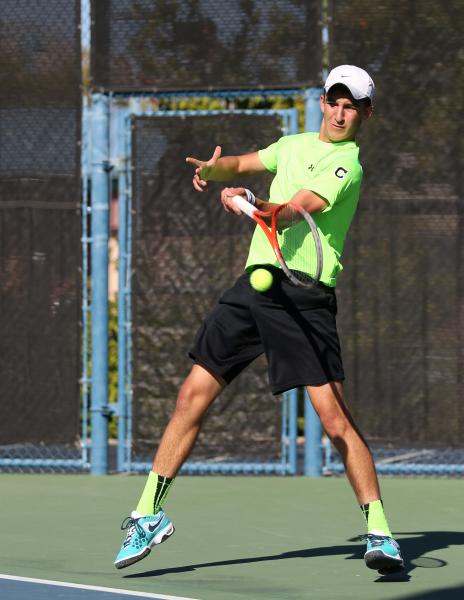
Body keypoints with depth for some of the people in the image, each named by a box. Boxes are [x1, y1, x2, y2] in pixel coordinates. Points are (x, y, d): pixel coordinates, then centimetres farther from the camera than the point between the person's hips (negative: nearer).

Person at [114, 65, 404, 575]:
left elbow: (293, 211, -20)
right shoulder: (295, 145, 18)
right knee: (192, 395, 4)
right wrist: (214, 169, 1)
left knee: (335, 418, -15)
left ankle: (379, 533, -7)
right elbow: (238, 167, 25)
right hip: (254, 283, 6)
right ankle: (148, 514, 14)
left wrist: (249, 203, -38)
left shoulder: (346, 164, -6)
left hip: (304, 300, -6)